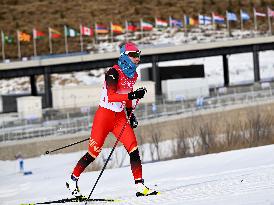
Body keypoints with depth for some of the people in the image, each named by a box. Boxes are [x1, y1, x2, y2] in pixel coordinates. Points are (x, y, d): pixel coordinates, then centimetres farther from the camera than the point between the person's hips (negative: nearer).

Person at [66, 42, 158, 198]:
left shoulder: (133, 75, 6)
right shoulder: (114, 73, -18)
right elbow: (111, 96, -29)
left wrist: (131, 114, 17)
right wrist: (132, 95, -40)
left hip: (120, 117, 6)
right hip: (104, 115, -6)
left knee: (133, 149, -10)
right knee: (94, 152, 0)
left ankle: (140, 186, -10)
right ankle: (73, 180, 20)